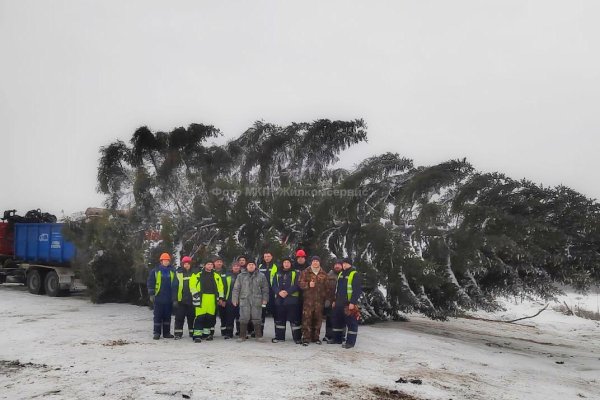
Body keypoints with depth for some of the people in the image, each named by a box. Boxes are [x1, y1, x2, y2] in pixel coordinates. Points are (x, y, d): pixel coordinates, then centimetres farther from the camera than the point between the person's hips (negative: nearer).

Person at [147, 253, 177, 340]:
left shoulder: (172, 271, 7)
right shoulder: (155, 271, 1)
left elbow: (175, 283, 12)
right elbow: (150, 283, 2)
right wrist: (151, 294, -4)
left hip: (169, 298, 2)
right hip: (158, 298, -2)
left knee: (167, 316, 8)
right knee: (158, 316, 1)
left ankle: (166, 332, 15)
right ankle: (157, 333, 7)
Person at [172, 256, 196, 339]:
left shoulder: (194, 274, 3)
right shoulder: (178, 274, -2)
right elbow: (174, 287, -3)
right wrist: (174, 299, -8)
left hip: (191, 300, 2)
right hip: (181, 300, -2)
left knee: (192, 317, 10)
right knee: (179, 318, 2)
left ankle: (192, 333, 22)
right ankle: (178, 333, 11)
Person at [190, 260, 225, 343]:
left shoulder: (216, 276, 16)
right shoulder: (198, 275, 7)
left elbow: (220, 287, 17)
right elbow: (192, 285, 4)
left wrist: (221, 297, 12)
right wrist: (195, 293, -5)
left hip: (212, 299, 3)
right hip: (201, 298, -3)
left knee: (210, 317, 6)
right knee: (200, 316, -10)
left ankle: (207, 333, 18)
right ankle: (197, 335, -10)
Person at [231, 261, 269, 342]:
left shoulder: (261, 276, 9)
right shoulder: (241, 276, 10)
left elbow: (265, 289, 10)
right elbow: (236, 288, 8)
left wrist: (265, 299, 3)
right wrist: (235, 299, 2)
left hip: (256, 301, 0)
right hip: (244, 300, 0)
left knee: (257, 319, 2)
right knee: (243, 319, 0)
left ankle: (259, 336, 10)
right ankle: (242, 336, 8)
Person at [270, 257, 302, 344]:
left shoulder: (296, 274, 4)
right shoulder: (277, 274, 16)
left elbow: (297, 285, -8)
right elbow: (274, 285, 7)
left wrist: (287, 292, -17)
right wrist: (279, 292, -12)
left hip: (292, 299, -4)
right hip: (279, 300, 4)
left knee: (294, 319, -4)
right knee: (279, 319, 10)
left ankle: (297, 337, 1)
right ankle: (279, 336, 19)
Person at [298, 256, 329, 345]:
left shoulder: (323, 274, 13)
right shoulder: (305, 272, 5)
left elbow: (326, 286, 15)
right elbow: (301, 283, 1)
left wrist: (326, 298, 10)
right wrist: (308, 285, -17)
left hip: (319, 299, 3)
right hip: (308, 298, -3)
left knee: (318, 318, 7)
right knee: (307, 318, -9)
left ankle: (316, 337, 18)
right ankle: (306, 338, -6)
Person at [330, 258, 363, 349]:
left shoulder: (355, 275, -8)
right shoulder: (341, 274, 16)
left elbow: (357, 290, -13)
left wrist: (352, 302, -19)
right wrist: (335, 300, 18)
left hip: (349, 304, -8)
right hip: (339, 303, 8)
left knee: (351, 323, -2)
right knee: (337, 321, 14)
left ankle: (350, 342, 2)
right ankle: (337, 339, 25)